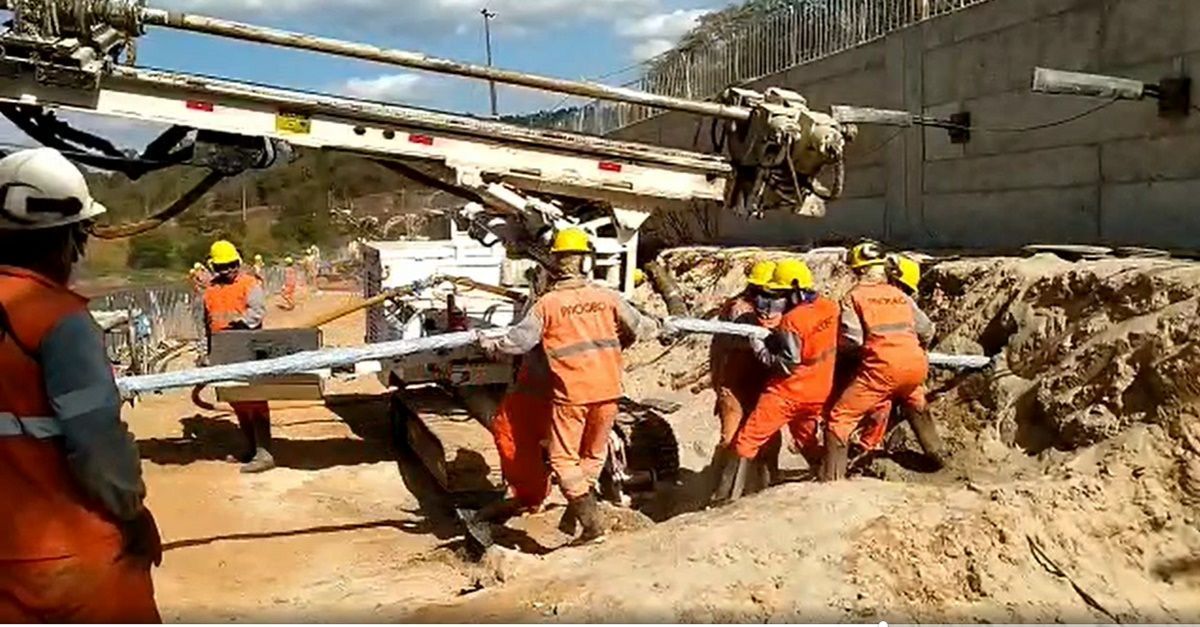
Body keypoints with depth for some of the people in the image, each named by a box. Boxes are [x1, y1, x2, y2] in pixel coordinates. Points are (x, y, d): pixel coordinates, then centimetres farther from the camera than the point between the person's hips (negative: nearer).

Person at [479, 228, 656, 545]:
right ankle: (573, 513, 28)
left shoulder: (547, 303, -6)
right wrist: (655, 326, 32)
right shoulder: (607, 297, 2)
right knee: (593, 454, 20)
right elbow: (637, 327, 12)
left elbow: (520, 340, -9)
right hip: (607, 389, 4)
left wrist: (491, 344, 3)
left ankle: (591, 522, -2)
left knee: (563, 457, 7)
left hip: (571, 392, -3)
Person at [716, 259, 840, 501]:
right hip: (820, 393, 7)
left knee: (746, 442, -3)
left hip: (788, 393, -7)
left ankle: (728, 499, -4)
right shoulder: (830, 307, 0)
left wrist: (761, 350, -12)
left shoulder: (791, 320, -20)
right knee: (809, 442, 27)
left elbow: (789, 364, -22)